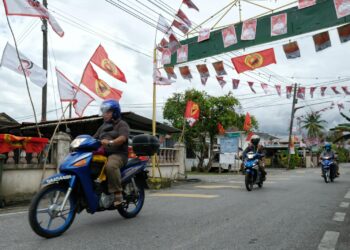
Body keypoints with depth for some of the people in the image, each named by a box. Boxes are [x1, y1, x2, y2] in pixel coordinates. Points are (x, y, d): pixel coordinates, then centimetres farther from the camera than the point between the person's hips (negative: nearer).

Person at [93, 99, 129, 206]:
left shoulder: (122, 124, 4)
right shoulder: (103, 126, 28)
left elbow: (123, 138, -16)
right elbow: (94, 138, 20)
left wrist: (110, 142, -33)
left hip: (118, 154, -7)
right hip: (103, 154, 7)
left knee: (110, 166, -38)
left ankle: (117, 194, -30)